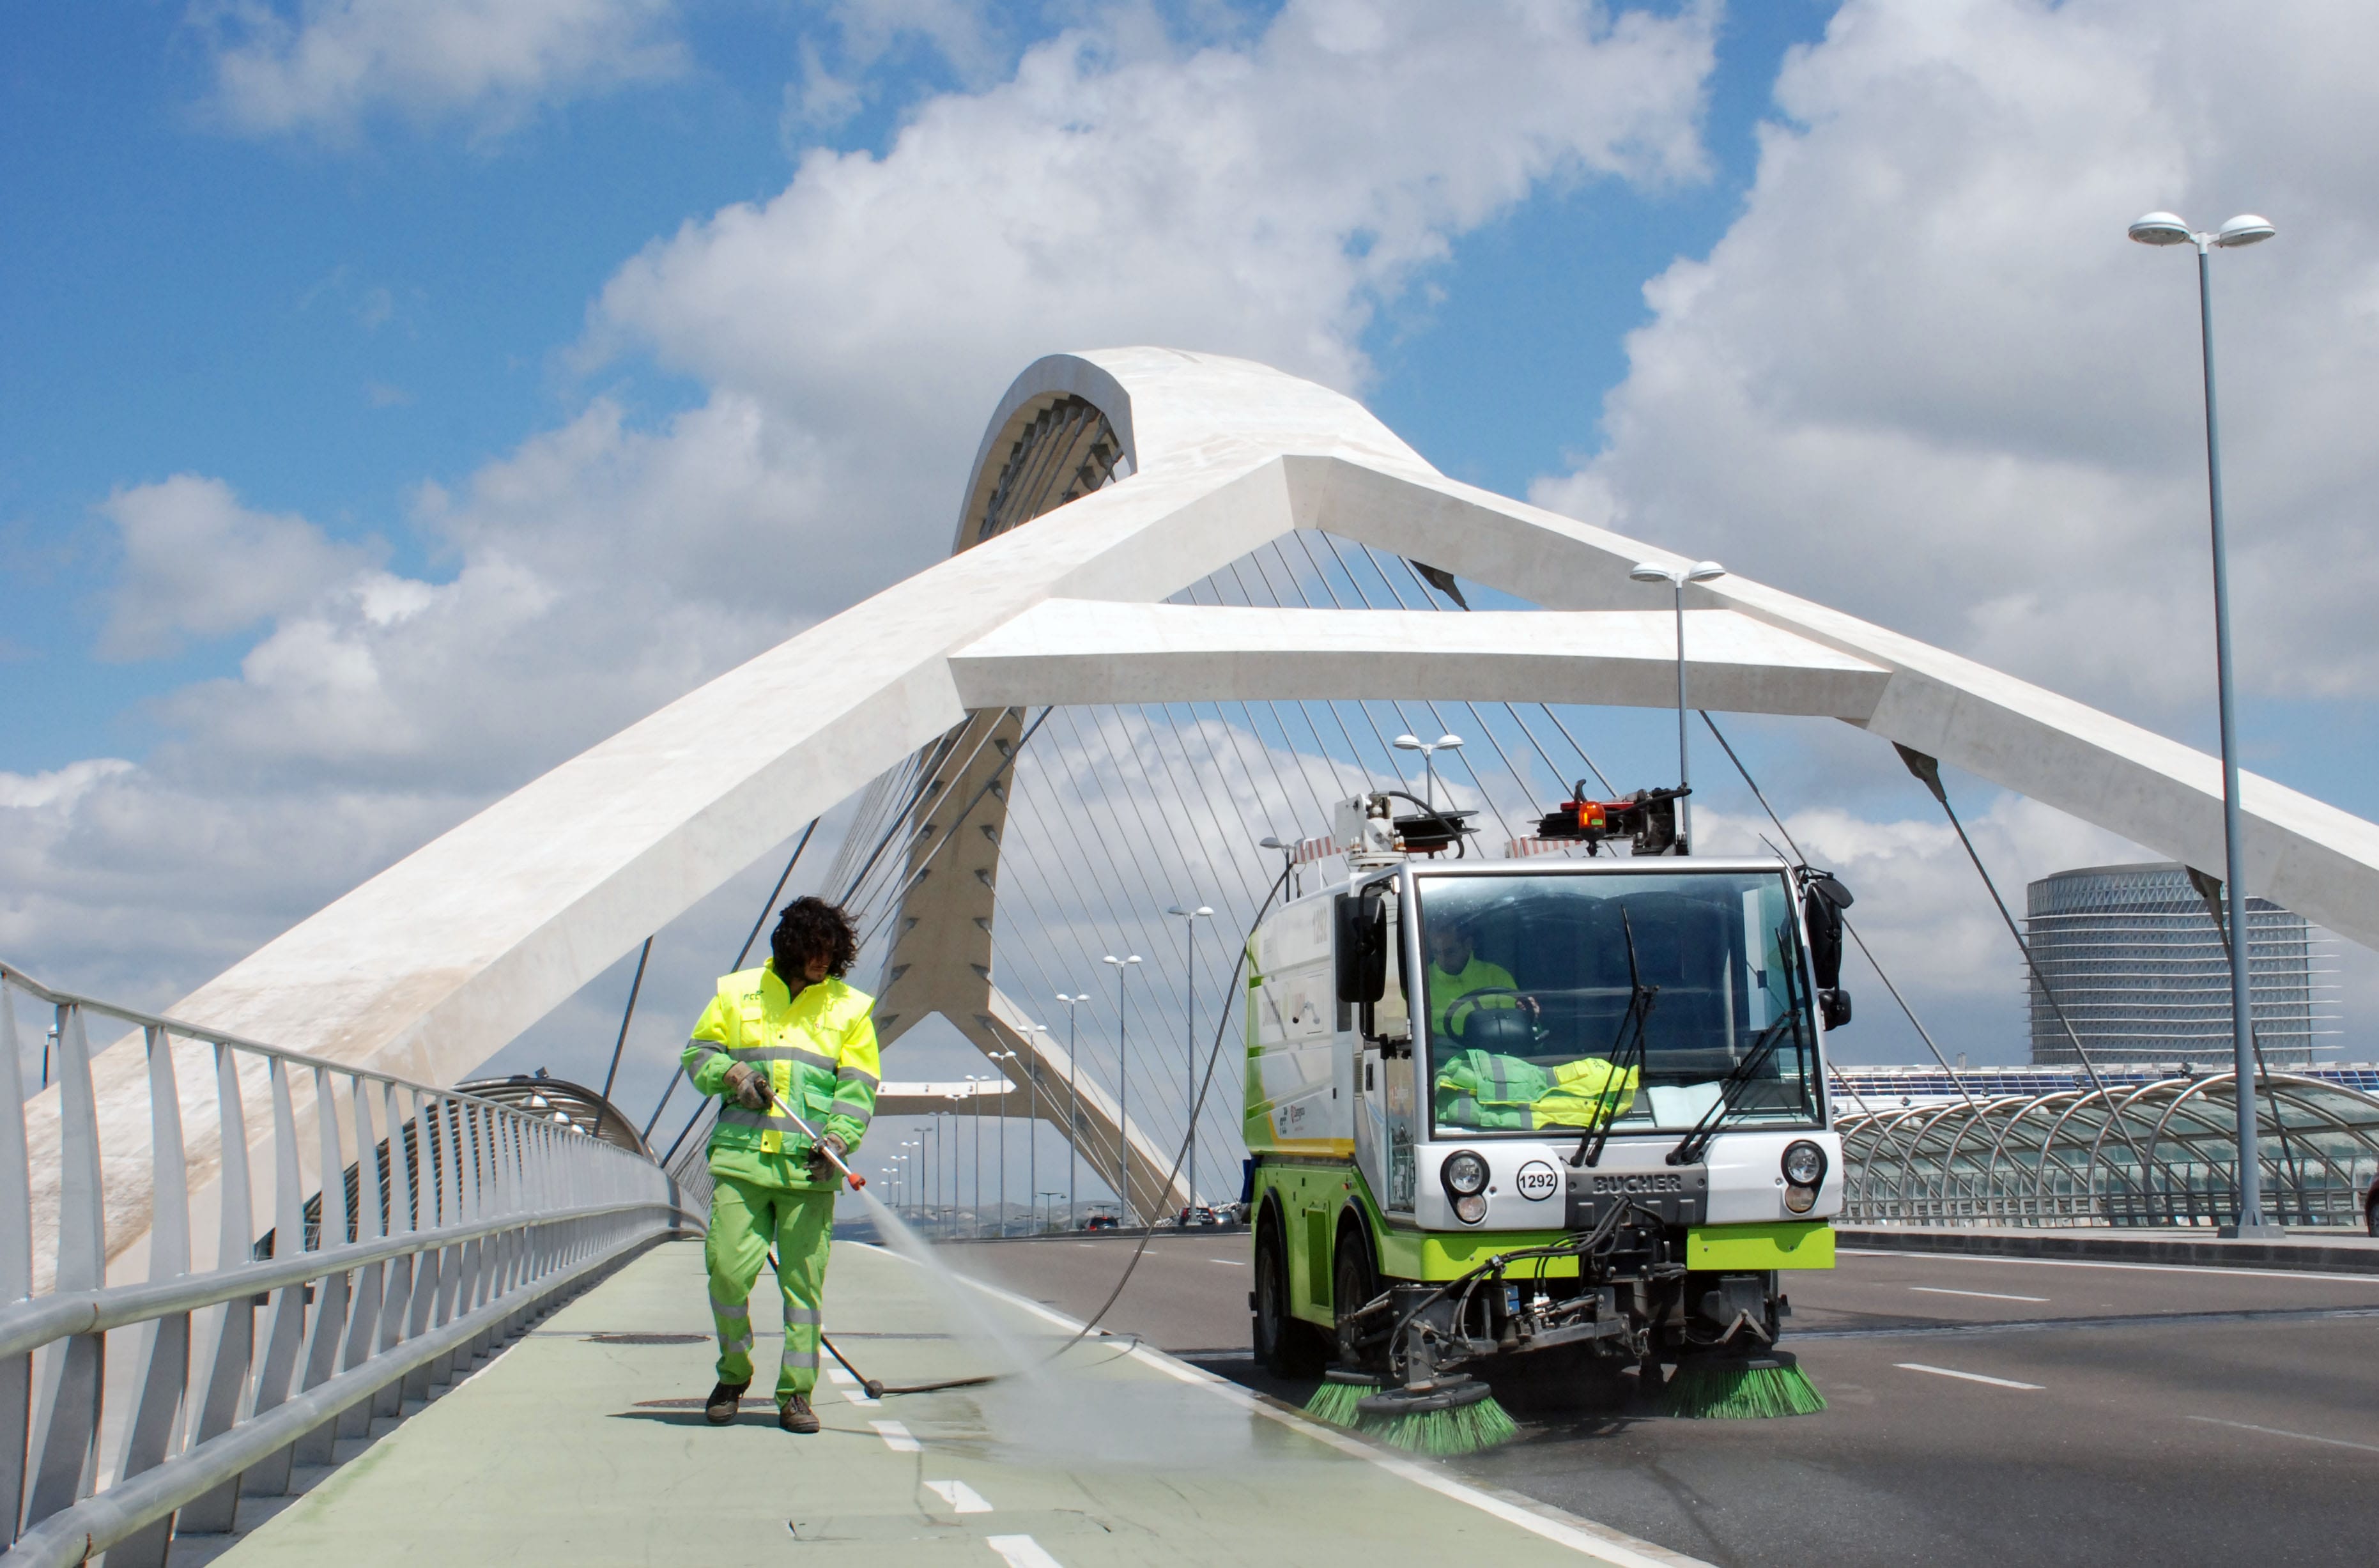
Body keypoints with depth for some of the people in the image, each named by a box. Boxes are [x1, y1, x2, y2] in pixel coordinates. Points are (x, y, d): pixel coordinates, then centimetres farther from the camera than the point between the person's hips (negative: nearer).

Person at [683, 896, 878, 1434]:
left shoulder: (850, 1008, 10)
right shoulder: (738, 993, 11)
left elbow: (859, 1087, 5)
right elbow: (698, 1054, 15)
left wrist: (838, 1138, -10)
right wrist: (732, 1074, -5)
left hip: (808, 1169, 0)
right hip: (741, 1158, 0)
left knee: (804, 1280, -2)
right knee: (728, 1268, -5)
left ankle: (796, 1394, 6)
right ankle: (733, 1377, 17)